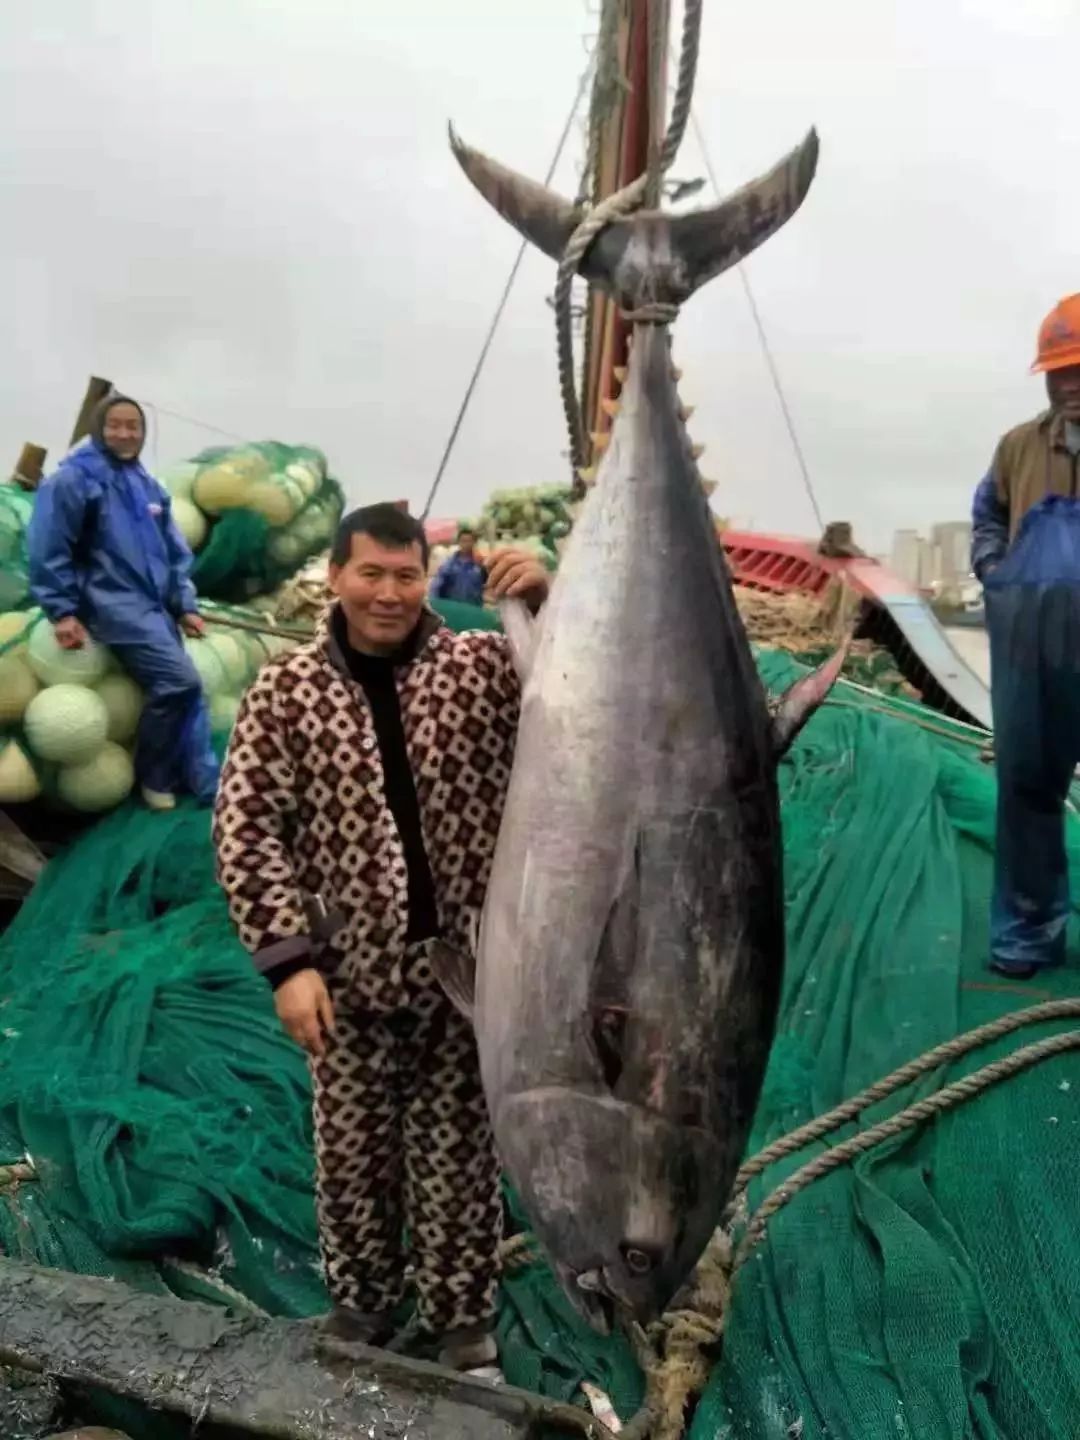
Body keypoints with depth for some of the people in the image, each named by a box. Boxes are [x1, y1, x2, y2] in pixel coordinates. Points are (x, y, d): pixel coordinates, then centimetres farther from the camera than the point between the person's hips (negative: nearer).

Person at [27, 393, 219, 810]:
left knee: (175, 689, 2)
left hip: (156, 607, 7)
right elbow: (48, 552, -8)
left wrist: (186, 605, 11)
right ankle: (154, 776, 0)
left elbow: (175, 554, 19)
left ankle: (206, 784, 7)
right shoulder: (73, 479, -5)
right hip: (114, 604, -7)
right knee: (181, 682, -18)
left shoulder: (149, 487, 15)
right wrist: (63, 612, -12)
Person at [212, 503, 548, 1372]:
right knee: (354, 1152, 16)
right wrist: (289, 959, -11)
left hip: (469, 962, 0)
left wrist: (551, 605, -27)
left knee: (461, 1151, 14)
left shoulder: (482, 666, -4)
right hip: (352, 971, 1)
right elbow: (248, 830, -5)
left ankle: (462, 1317, 35)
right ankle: (361, 1305, 41)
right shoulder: (287, 690, -4)